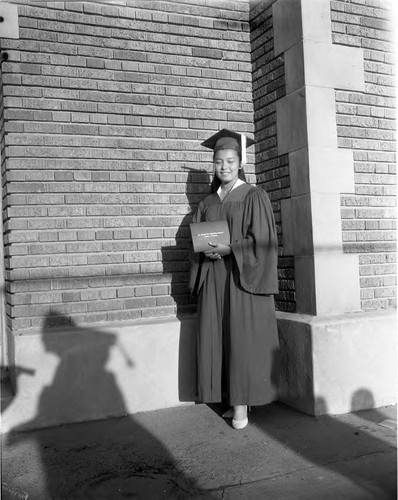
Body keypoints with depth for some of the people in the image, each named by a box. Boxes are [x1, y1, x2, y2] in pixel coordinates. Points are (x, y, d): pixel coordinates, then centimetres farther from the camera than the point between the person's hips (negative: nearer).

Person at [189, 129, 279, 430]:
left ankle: (242, 404, 5)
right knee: (216, 337, 3)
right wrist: (206, 250, -7)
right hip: (213, 280, 5)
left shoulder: (254, 197, 0)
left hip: (243, 278, -5)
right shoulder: (208, 203, 15)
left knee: (243, 338, -4)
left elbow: (262, 240, -7)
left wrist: (229, 248, -17)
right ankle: (235, 398, 14)